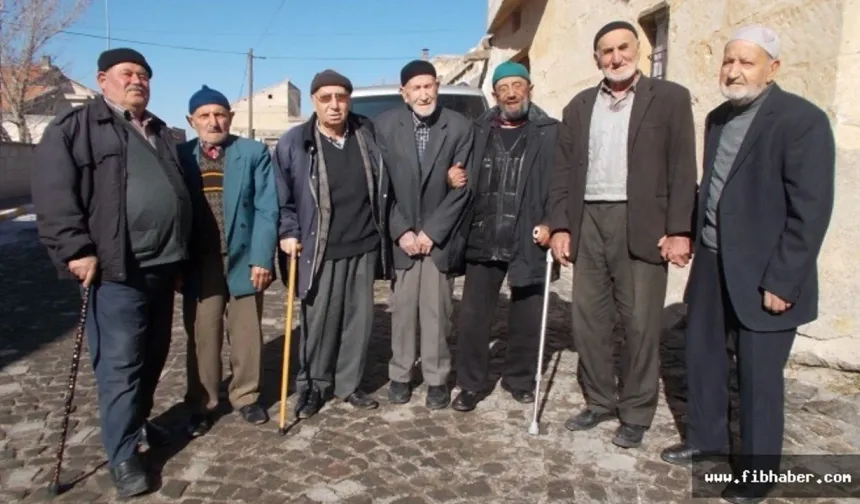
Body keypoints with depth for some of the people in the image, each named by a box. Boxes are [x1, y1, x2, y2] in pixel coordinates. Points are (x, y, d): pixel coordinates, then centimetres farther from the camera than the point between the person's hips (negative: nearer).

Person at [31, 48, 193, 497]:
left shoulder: (160, 132, 20)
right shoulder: (74, 127, -2)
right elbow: (54, 194, -10)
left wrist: (180, 254, 23)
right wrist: (76, 251, -17)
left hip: (162, 264, 7)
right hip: (115, 269, -7)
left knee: (153, 354, 16)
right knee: (120, 363, -3)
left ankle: (138, 421, 35)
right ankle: (122, 455, 8)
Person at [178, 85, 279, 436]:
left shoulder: (254, 153, 2)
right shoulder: (180, 156, 5)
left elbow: (267, 208, -3)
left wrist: (262, 257, -11)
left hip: (243, 258, 0)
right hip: (198, 262, 1)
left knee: (247, 334, 9)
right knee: (202, 336, 8)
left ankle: (246, 397, 26)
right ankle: (202, 406, 22)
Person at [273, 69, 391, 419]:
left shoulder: (367, 136, 5)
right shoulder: (294, 143, -4)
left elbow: (381, 187, 14)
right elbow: (281, 197, 0)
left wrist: (384, 232, 11)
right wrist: (288, 233, -9)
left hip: (364, 246, 3)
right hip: (319, 250, -3)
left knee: (359, 319, 9)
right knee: (319, 321, 3)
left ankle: (348, 383, 24)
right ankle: (313, 385, 22)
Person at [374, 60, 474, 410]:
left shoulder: (459, 126, -3)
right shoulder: (385, 125, 0)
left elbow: (462, 187, -4)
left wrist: (432, 232, -9)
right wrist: (401, 231, -8)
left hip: (440, 235, -1)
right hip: (400, 233, 1)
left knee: (436, 310, 2)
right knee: (403, 308, 6)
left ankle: (437, 378, 15)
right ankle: (400, 374, 20)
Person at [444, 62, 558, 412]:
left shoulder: (550, 133, -1)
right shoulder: (479, 131, 9)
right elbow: (466, 179, 15)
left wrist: (551, 223, -16)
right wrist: (455, 179, -6)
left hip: (528, 242, -2)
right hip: (483, 242, 2)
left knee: (526, 319, 11)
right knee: (472, 317, 4)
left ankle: (520, 379, 31)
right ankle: (471, 384, 20)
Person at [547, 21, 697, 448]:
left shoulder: (670, 98, 3)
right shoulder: (580, 106, 13)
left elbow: (683, 168, -3)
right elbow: (563, 170, 10)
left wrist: (680, 230, -11)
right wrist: (560, 226, 1)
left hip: (642, 225, -3)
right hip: (589, 221, 4)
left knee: (641, 324, 3)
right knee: (588, 319, 9)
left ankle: (636, 412, 19)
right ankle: (599, 401, 26)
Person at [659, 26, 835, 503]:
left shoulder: (802, 119, -13)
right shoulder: (718, 118, 9)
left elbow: (811, 210, -16)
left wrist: (782, 282, -19)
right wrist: (698, 245, 10)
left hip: (762, 275, -7)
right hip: (712, 265, 7)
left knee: (759, 378, 5)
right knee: (702, 358, 16)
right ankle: (705, 437, 37)